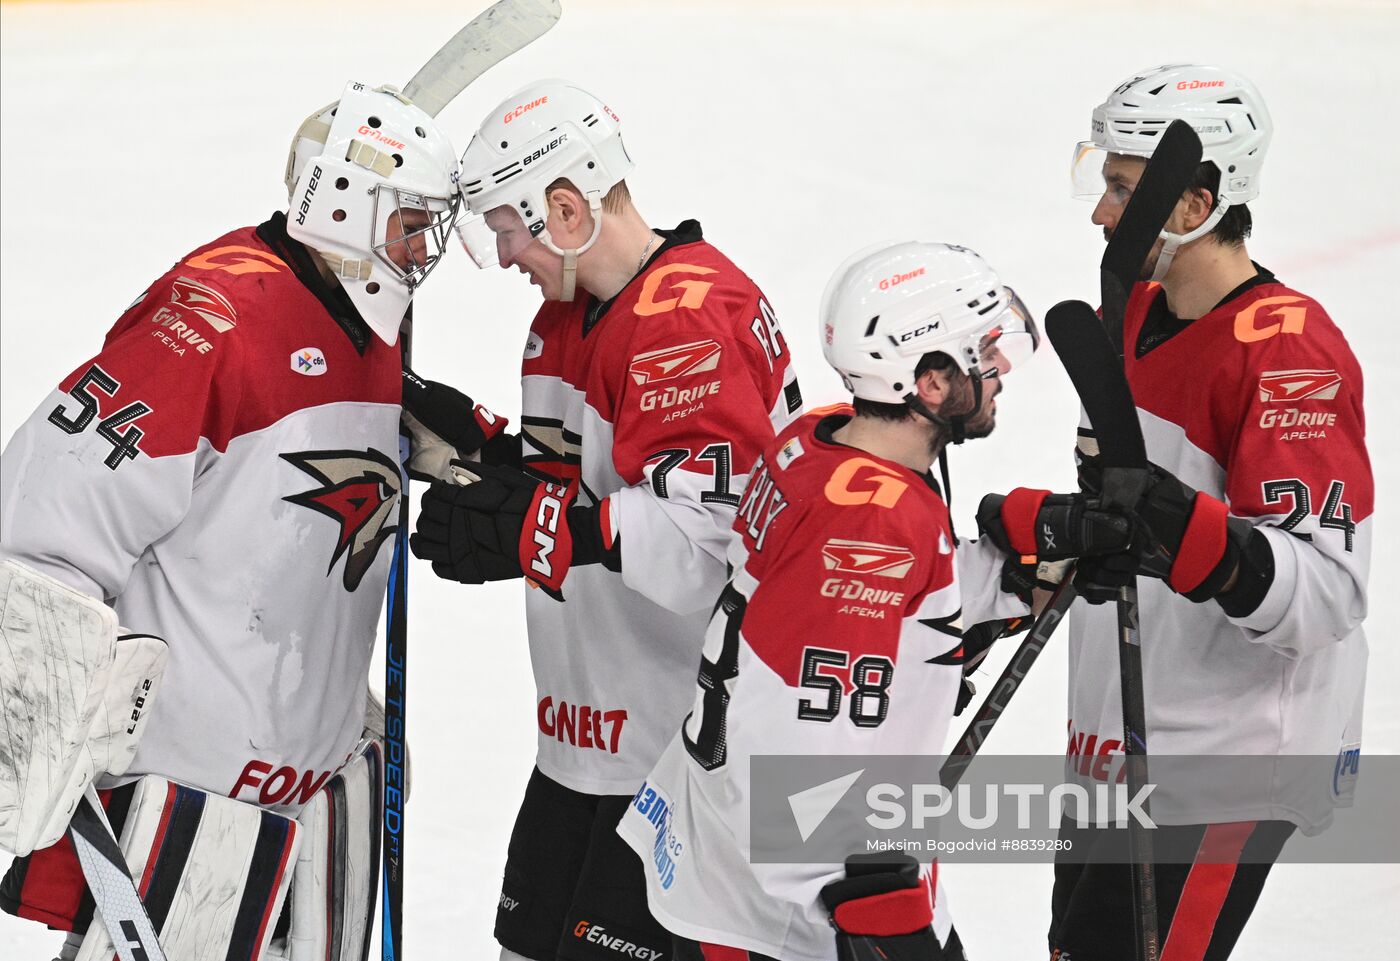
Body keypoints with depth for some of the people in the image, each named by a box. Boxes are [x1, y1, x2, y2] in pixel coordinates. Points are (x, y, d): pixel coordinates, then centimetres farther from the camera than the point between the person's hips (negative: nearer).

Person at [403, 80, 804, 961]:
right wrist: (477, 441, 3)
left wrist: (527, 526, -37)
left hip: (681, 748, -10)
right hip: (590, 729, 11)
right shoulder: (575, 310, 11)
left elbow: (705, 544, -32)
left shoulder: (691, 323, -23)